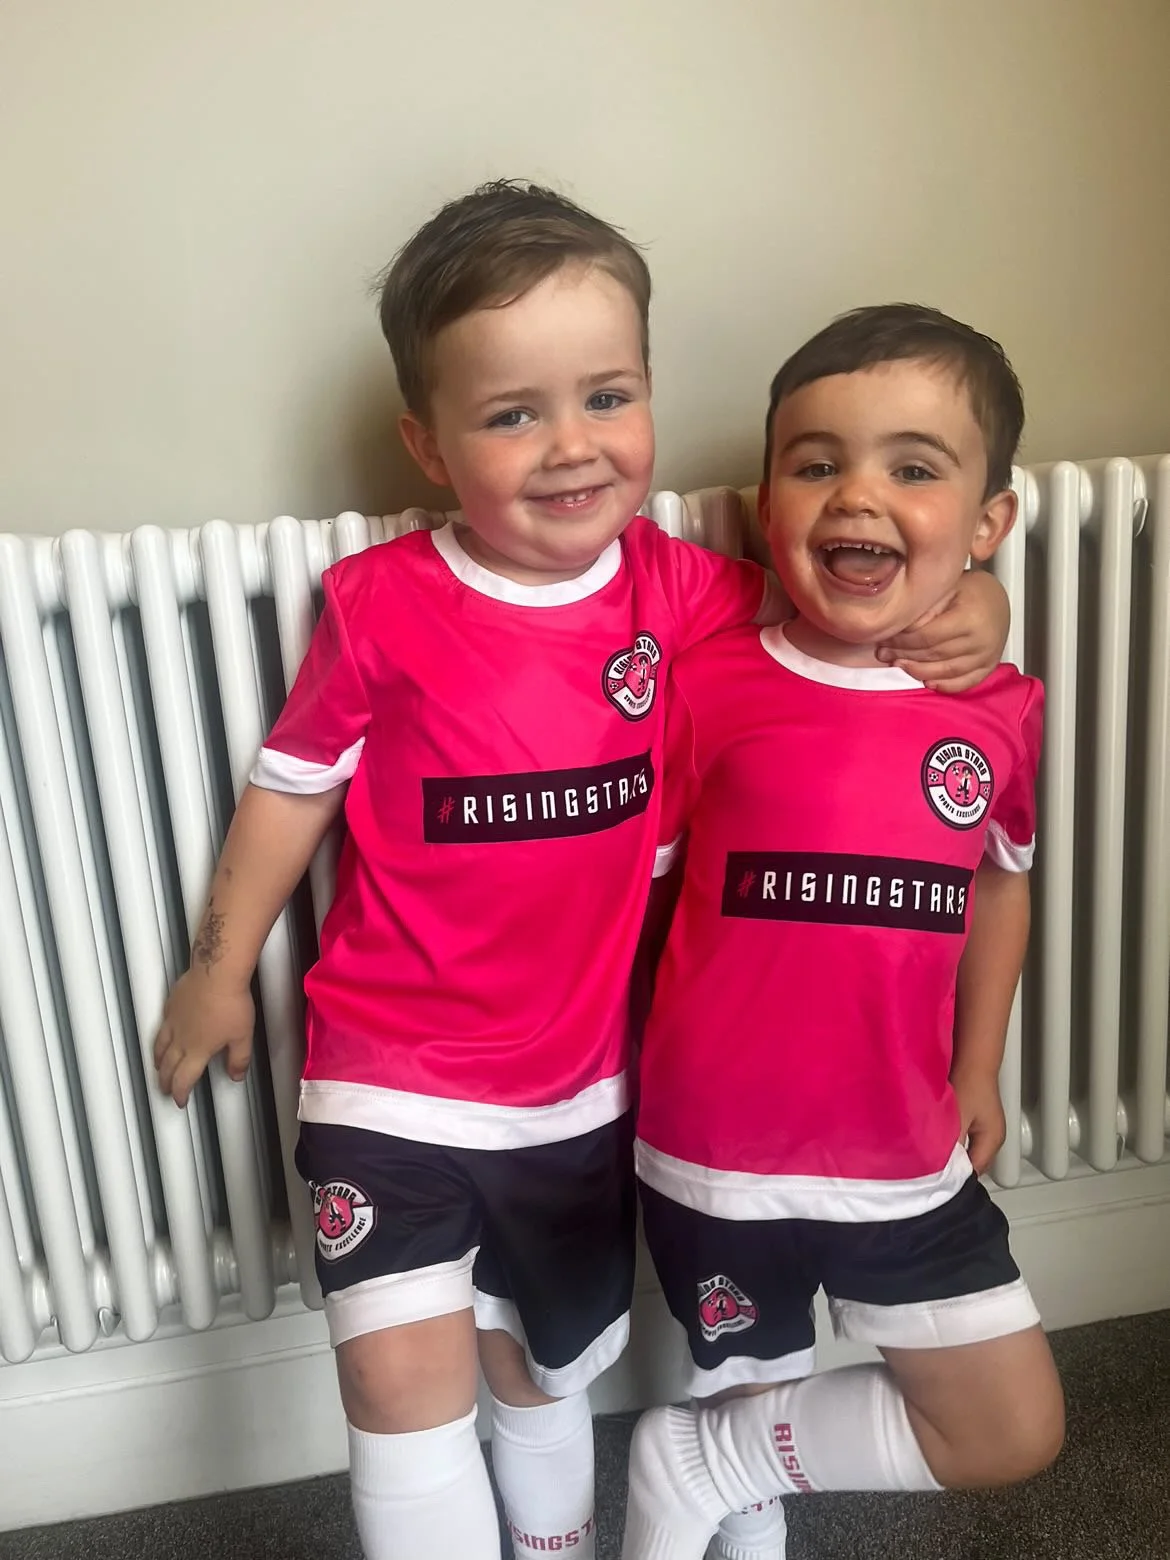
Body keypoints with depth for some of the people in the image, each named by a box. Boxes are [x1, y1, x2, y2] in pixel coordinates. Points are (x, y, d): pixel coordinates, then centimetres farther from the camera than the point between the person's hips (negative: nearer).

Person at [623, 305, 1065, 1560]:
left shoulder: (1001, 711, -4)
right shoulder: (704, 688, -14)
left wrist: (978, 1072, 14)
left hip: (906, 1158, 4)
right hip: (717, 1157, -3)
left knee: (1014, 1432, 11)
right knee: (757, 1391, 17)